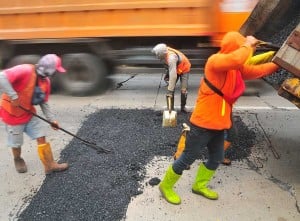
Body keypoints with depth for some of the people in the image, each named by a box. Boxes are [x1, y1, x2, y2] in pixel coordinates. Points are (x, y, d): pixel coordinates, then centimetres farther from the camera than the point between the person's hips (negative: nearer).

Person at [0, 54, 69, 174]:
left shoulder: (45, 81, -3)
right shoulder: (25, 71, -27)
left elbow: (44, 102, 5)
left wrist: (51, 119, 0)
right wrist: (13, 96, -36)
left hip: (29, 114, 6)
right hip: (12, 114, -6)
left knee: (41, 138, 3)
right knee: (16, 143, 11)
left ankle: (50, 165, 12)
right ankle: (18, 160, 42)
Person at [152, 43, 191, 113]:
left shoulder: (171, 58, -44)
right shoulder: (165, 53, -21)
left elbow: (173, 76, -48)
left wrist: (170, 90, -49)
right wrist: (167, 73, 6)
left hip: (184, 69, -6)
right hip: (174, 69, 7)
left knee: (183, 90, -12)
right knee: (169, 88, -5)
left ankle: (183, 107, 10)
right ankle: (170, 108, 2)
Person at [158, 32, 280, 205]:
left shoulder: (235, 68, 9)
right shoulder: (215, 61, -20)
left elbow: (256, 71, 18)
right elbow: (237, 59, -38)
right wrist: (248, 45, -22)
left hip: (218, 124, 9)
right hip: (203, 123, -9)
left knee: (217, 158, 20)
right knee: (188, 158, 4)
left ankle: (199, 186, 41)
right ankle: (166, 186, 25)